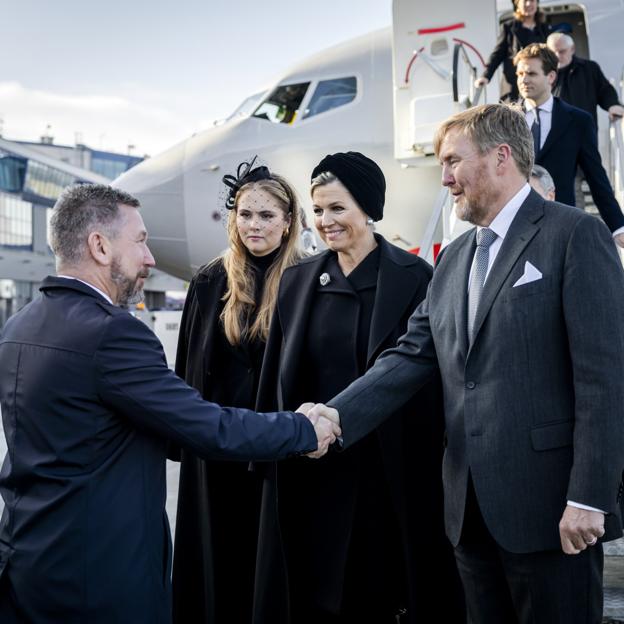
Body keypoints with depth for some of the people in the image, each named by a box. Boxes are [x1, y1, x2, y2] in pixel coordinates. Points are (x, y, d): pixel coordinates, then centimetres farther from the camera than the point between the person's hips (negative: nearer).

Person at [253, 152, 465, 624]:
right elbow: (278, 377, 10)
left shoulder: (413, 277, -5)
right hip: (311, 471, 4)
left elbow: (430, 373, -6)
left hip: (391, 469, -4)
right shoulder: (298, 280, 7)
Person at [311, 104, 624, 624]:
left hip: (549, 503, -6)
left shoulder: (575, 234, -7)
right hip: (473, 507, 7)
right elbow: (411, 357, 8)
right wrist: (338, 416, -6)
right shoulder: (454, 257, 15)